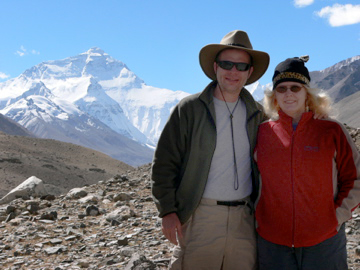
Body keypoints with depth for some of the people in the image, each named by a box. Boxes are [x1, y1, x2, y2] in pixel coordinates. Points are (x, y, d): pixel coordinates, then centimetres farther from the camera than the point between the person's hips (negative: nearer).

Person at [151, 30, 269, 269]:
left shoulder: (257, 115, 9)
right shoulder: (190, 109, -1)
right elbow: (165, 162, -2)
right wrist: (167, 211, -8)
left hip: (244, 219, 4)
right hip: (199, 218, -3)